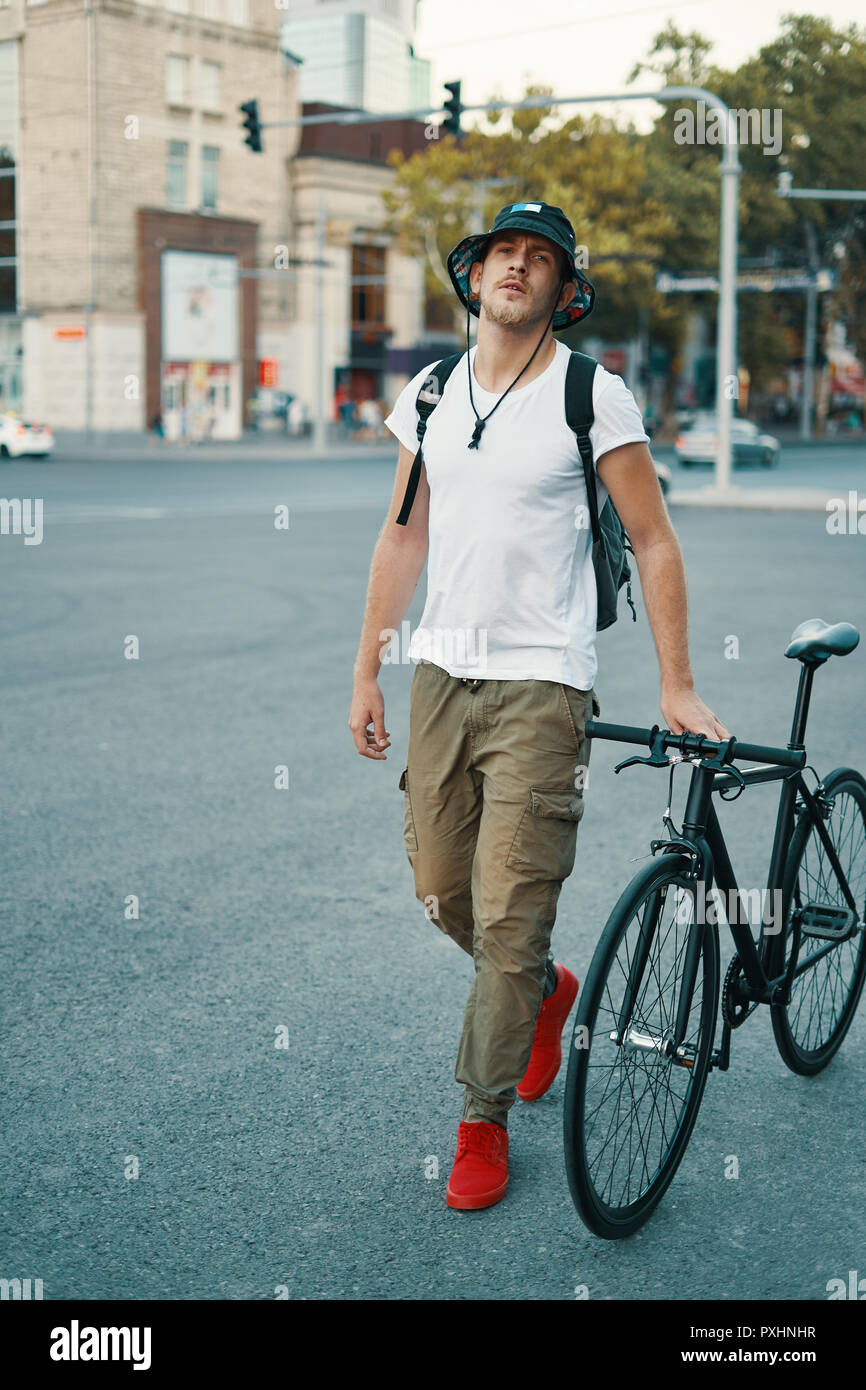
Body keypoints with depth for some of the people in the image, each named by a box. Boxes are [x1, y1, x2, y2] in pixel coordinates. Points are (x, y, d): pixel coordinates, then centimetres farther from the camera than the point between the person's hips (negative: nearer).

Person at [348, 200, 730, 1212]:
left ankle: (484, 1123, 11)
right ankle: (550, 991, 42)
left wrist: (677, 686, -8)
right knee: (441, 892, 12)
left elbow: (653, 540, -3)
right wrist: (365, 672, 12)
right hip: (440, 675, 5)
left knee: (509, 916, -6)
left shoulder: (593, 394, -5)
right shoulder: (429, 395, 9)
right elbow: (404, 538, 14)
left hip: (541, 683, -5)